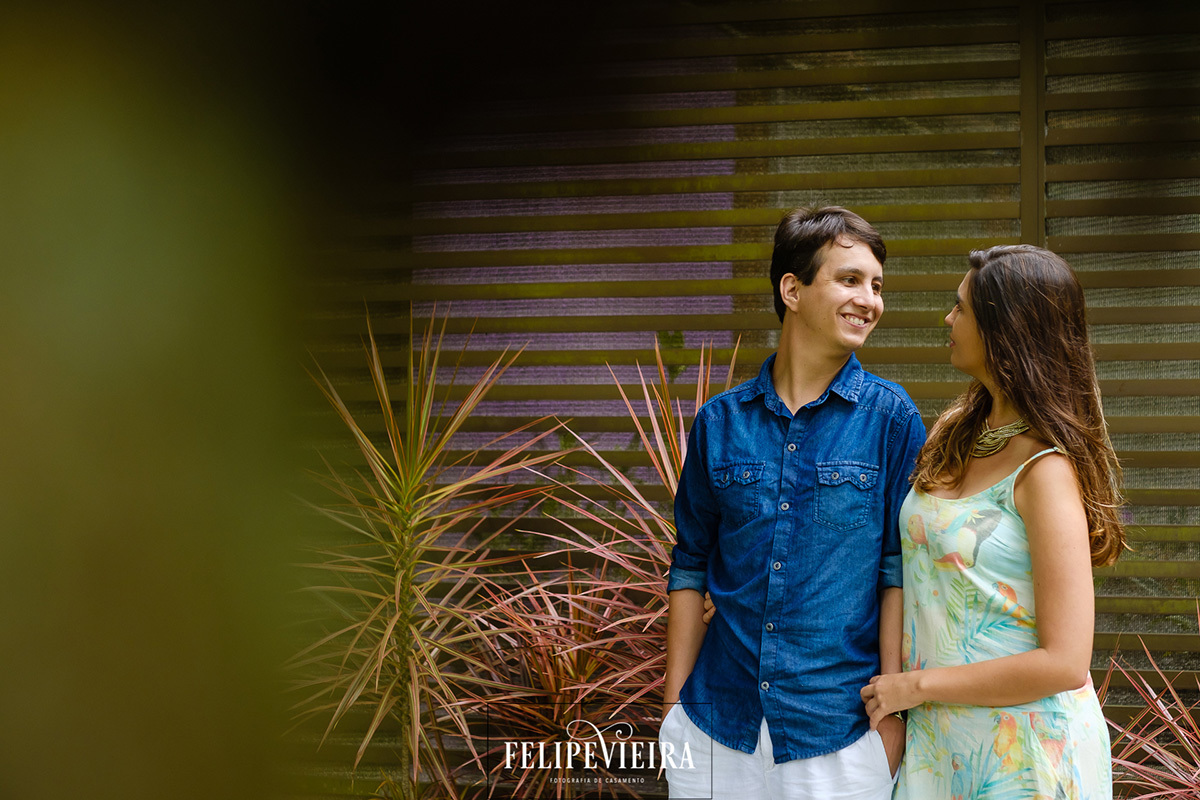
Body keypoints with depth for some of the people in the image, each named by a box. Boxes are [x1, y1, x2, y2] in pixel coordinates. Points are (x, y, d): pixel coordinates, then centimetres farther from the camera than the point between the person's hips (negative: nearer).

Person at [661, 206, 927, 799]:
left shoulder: (890, 418, -3)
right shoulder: (720, 421, 4)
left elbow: (900, 571, -4)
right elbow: (691, 569, 8)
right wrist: (673, 705, 5)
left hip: (839, 731, -2)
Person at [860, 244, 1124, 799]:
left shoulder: (1047, 469, -18)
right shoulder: (954, 433, 6)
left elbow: (1064, 664, -21)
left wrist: (917, 685, -14)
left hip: (1022, 752, -7)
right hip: (941, 735, 7)